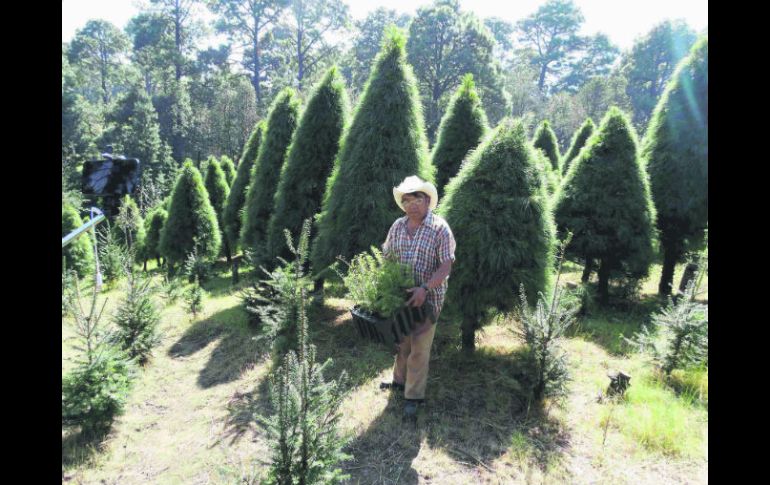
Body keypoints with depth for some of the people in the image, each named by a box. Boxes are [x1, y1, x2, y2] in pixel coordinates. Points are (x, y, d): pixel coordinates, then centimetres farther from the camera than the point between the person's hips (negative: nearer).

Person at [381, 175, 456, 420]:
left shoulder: (440, 228, -13)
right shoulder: (397, 226, 3)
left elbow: (446, 266, -16)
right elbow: (386, 256, 11)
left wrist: (424, 289, -27)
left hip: (428, 297, -5)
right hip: (400, 295, 5)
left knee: (419, 347, 2)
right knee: (401, 341, 20)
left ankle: (413, 396, 15)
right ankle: (400, 380, 40)